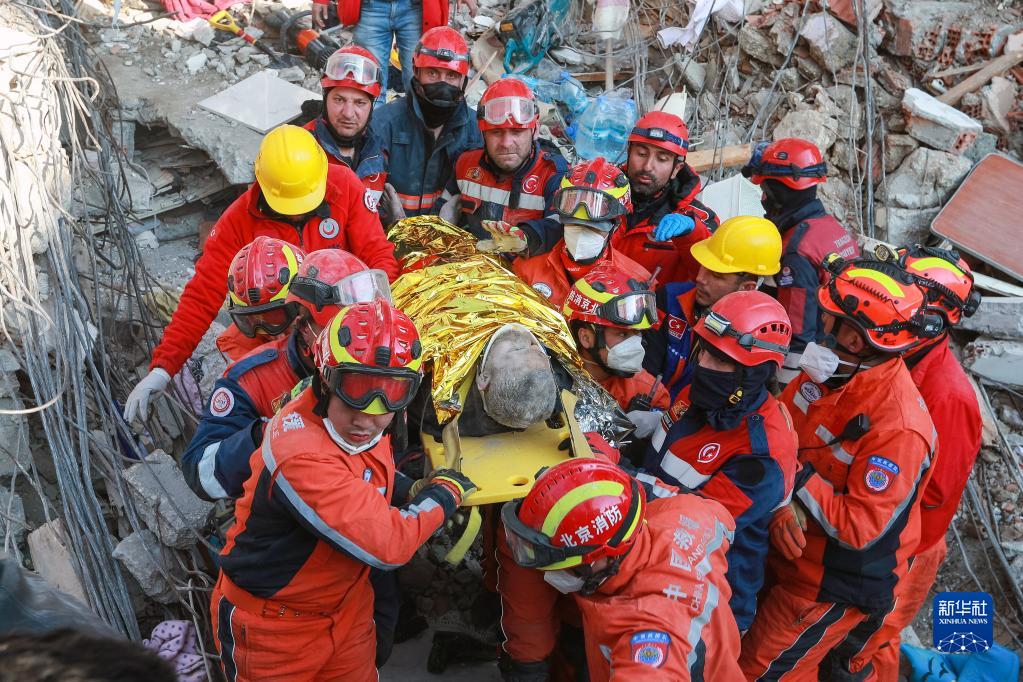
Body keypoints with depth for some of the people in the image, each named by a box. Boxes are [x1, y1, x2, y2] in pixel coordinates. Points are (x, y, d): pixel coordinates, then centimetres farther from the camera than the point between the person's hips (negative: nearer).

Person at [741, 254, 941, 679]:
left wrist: (797, 476, -25)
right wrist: (783, 503, -18)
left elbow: (860, 529, -27)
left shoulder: (899, 428, -31)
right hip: (790, 552, 7)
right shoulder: (831, 371, -9)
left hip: (834, 585, -7)